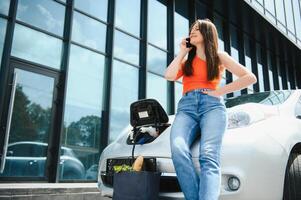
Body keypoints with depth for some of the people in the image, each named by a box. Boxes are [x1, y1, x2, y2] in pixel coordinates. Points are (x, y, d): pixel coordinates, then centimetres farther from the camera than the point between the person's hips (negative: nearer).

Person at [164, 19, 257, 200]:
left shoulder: (220, 57, 20)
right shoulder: (186, 60, 30)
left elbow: (250, 78, 12)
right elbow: (169, 76, 9)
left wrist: (220, 91, 3)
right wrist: (182, 52, 20)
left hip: (212, 105, -2)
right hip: (186, 107, 2)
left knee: (208, 157, -31)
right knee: (178, 150, -32)